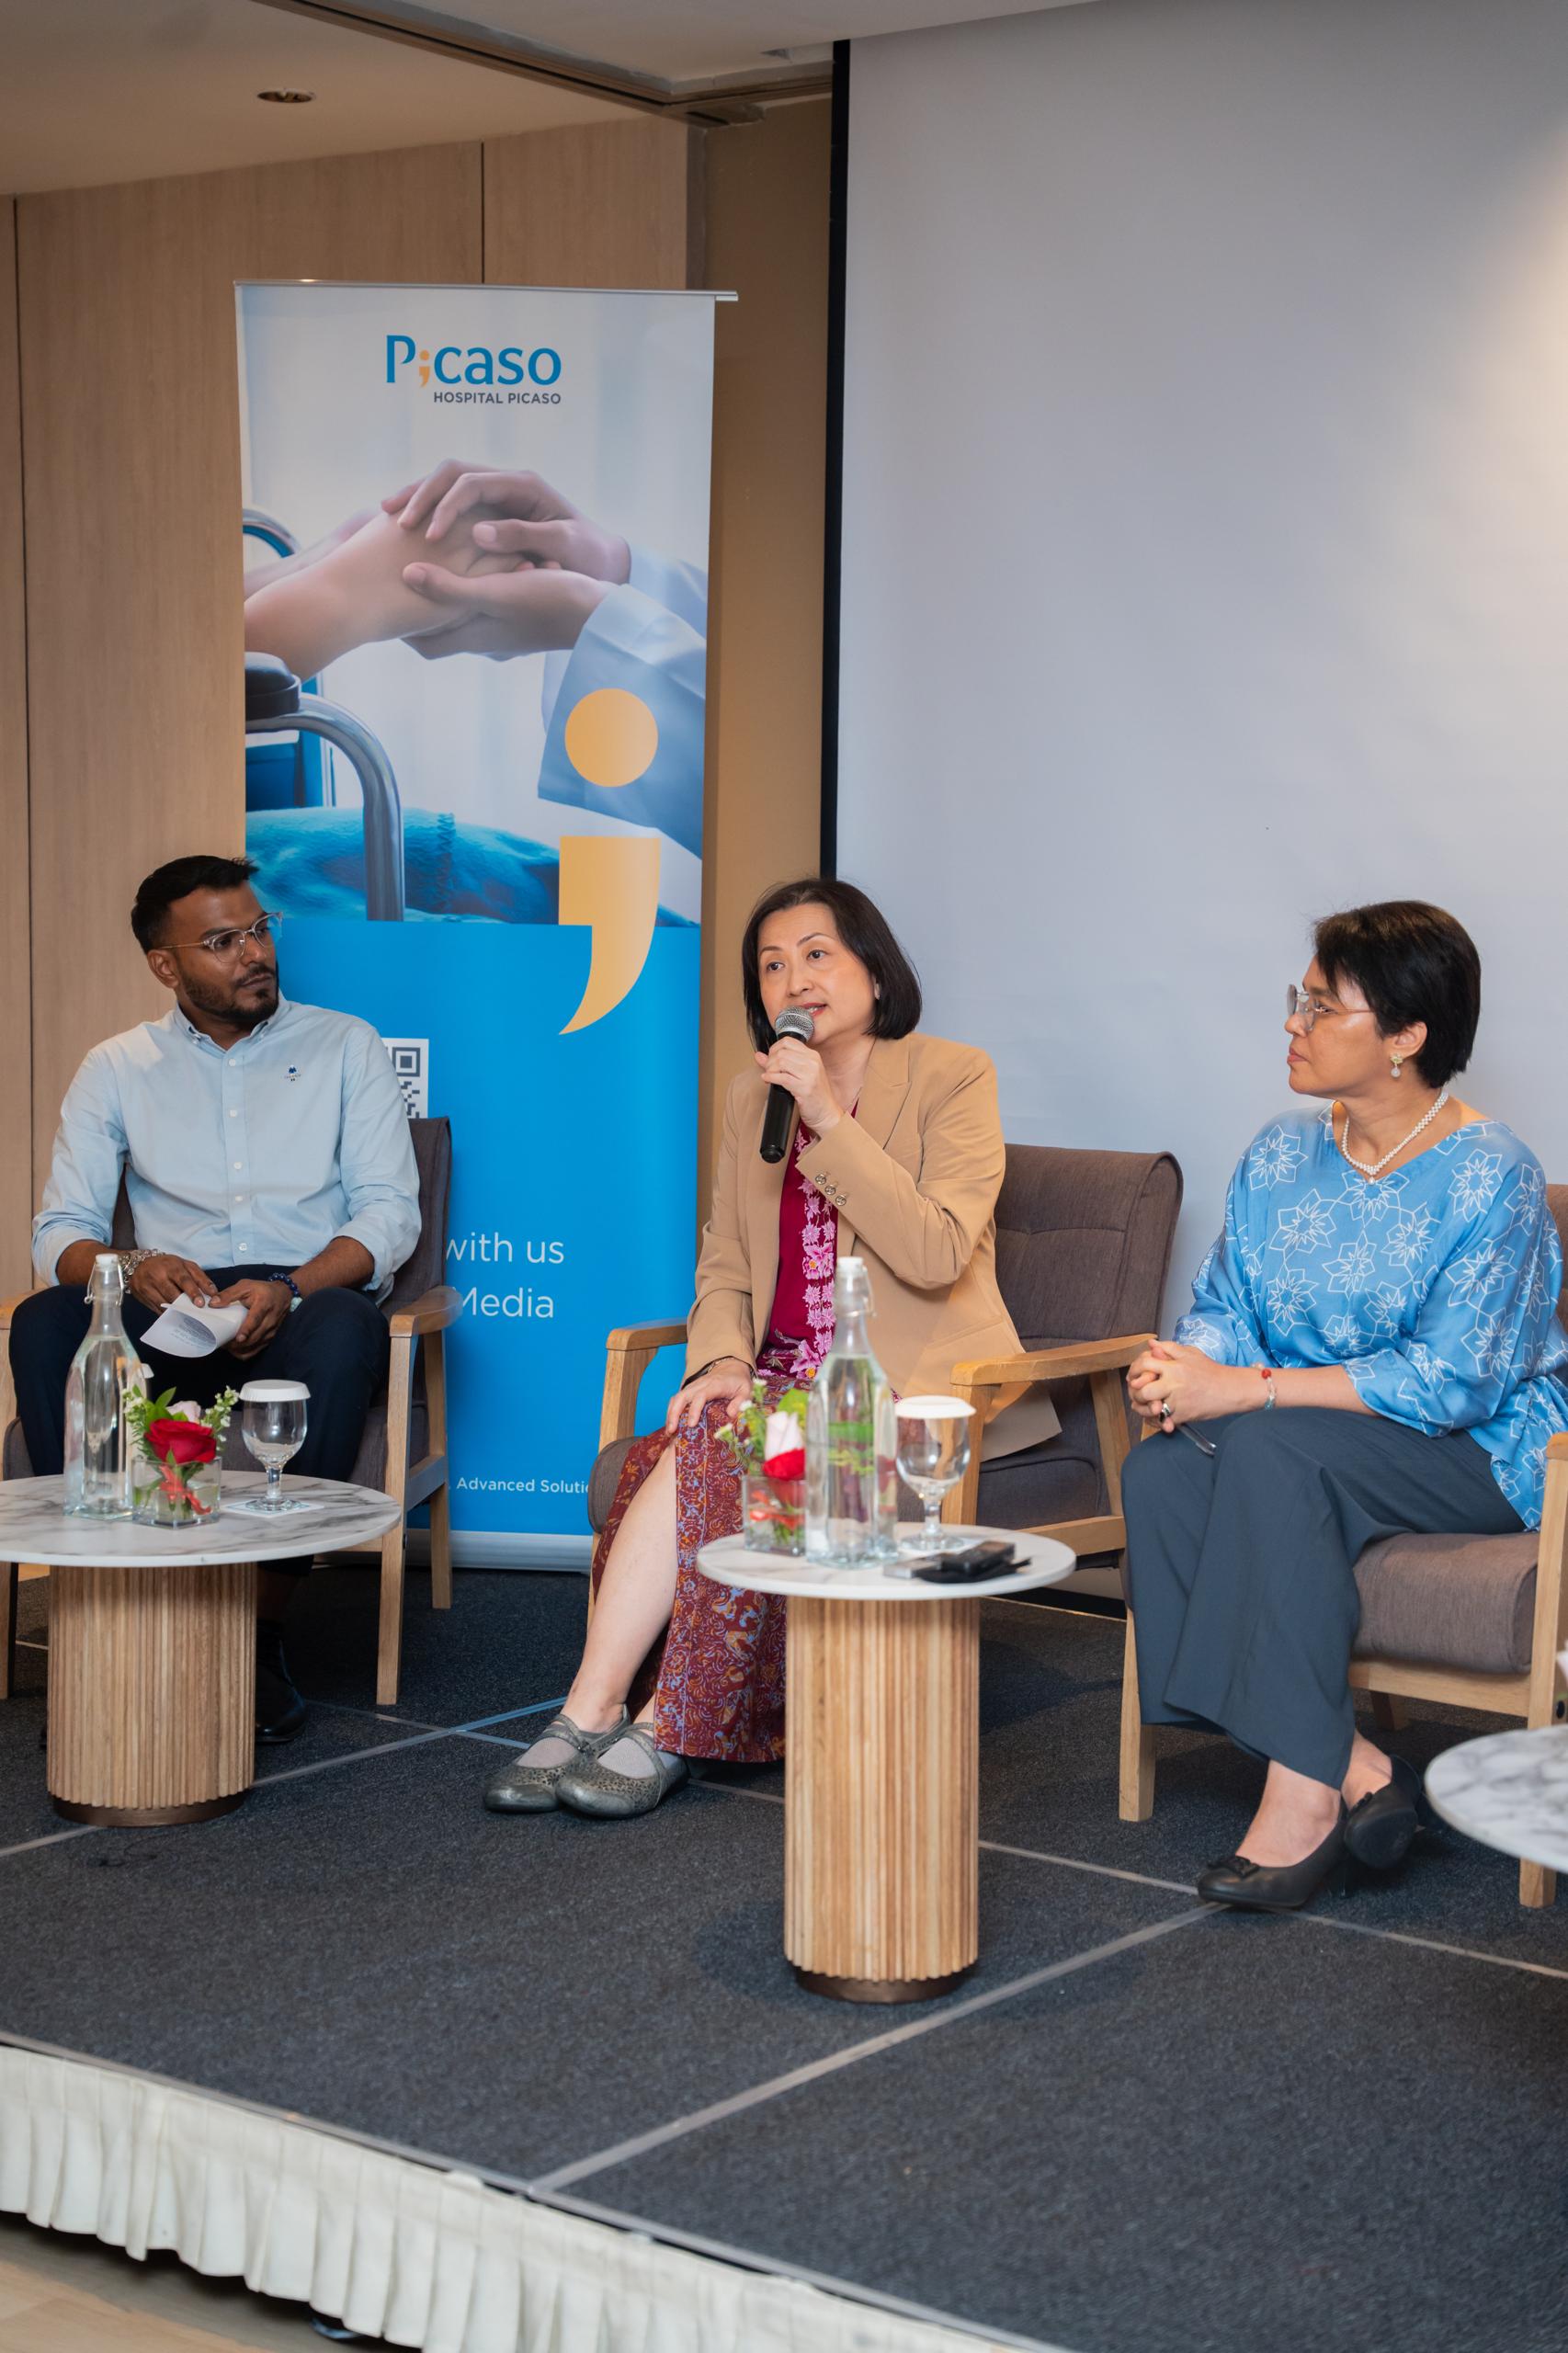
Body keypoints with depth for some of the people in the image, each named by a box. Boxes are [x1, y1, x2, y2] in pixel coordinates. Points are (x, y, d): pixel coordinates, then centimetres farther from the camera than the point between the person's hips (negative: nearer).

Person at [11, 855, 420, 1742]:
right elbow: (61, 1233, 6)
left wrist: (289, 1289, -18)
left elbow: (392, 1210, 1)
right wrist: (130, 1268, -19)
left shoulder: (345, 1046, 10)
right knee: (43, 1326, -29)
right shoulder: (118, 1069, 14)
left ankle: (265, 1633, -30)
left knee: (342, 1330, -37)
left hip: (304, 1304, -1)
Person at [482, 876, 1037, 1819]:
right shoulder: (752, 1099, 14)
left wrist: (831, 1121, -19)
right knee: (694, 1447, -27)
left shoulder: (953, 1079, -4)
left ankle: (631, 1724, -21)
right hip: (786, 1380, 5)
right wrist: (723, 1363, -6)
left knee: (708, 1463, -28)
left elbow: (935, 1255, -17)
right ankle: (593, 1719, -25)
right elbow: (723, 1266, 15)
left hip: (917, 1386, -5)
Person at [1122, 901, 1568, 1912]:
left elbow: (1448, 1382, -21)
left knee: (1270, 1449, -34)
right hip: (1317, 1449, 6)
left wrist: (1247, 1390, -25)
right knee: (1158, 1470, -24)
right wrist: (1187, 1368, -16)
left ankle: (1305, 1788, -30)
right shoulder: (1282, 1155, 8)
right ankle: (1356, 1767, -25)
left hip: (1481, 1457, -6)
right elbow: (1226, 1307, 10)